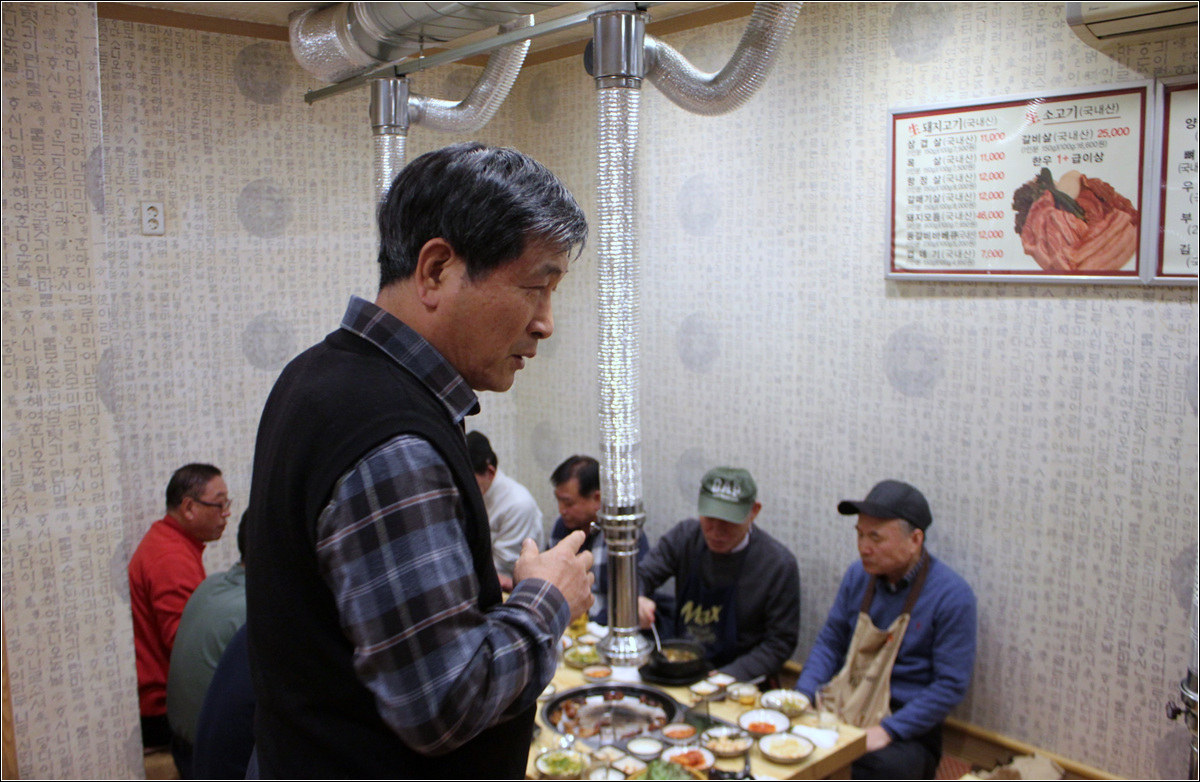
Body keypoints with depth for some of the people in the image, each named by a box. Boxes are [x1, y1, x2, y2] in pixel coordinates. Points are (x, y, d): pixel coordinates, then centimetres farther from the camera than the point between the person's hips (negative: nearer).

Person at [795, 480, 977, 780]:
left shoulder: (952, 595, -11)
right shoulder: (859, 574, 5)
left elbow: (951, 685, -11)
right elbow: (831, 641, 13)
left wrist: (887, 730, -18)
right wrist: (802, 695, -3)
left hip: (905, 729, -4)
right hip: (842, 710, 5)